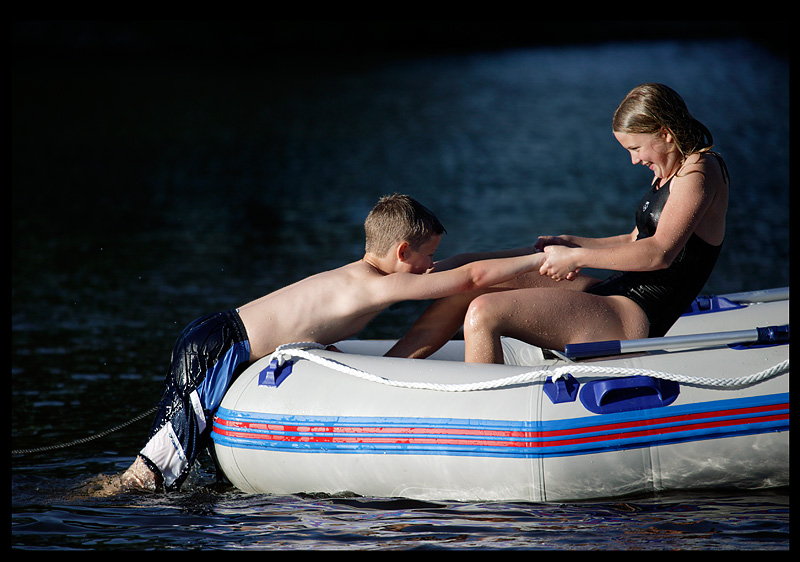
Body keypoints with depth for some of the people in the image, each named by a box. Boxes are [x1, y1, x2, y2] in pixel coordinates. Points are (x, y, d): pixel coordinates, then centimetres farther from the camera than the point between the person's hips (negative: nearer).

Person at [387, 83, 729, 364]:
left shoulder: (699, 174, -13)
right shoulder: (671, 172, 18)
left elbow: (659, 254, -26)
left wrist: (577, 257, -19)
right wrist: (571, 244, 9)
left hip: (633, 321, -11)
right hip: (619, 295, 11)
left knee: (484, 313, -23)